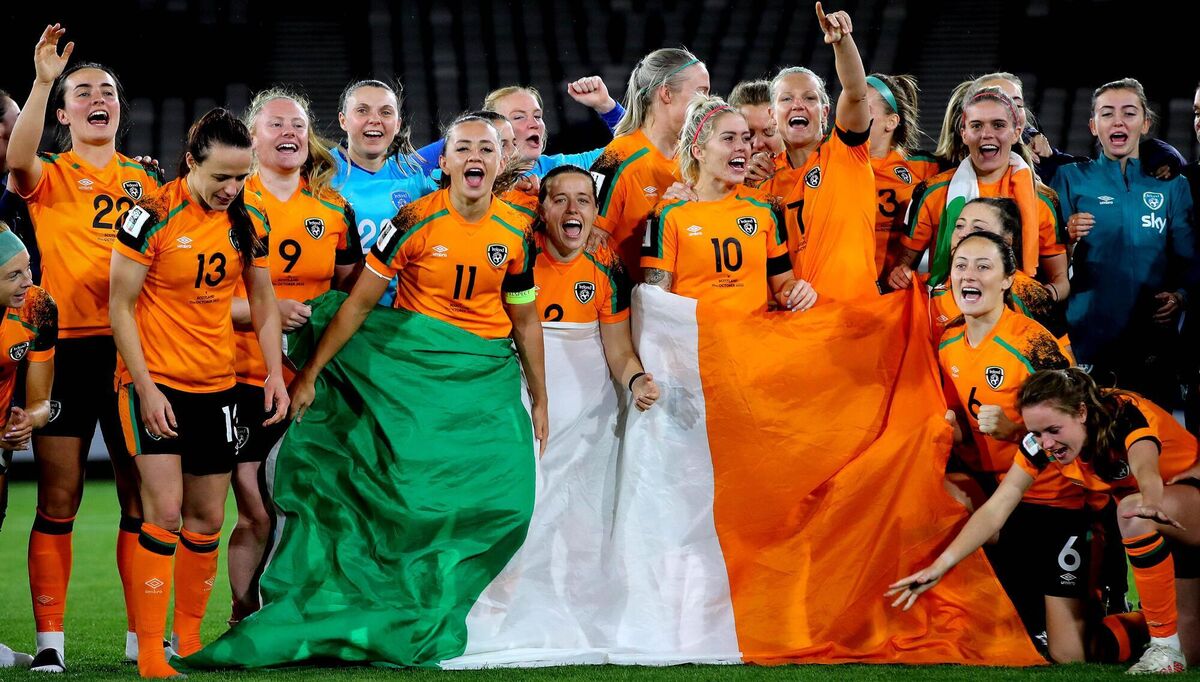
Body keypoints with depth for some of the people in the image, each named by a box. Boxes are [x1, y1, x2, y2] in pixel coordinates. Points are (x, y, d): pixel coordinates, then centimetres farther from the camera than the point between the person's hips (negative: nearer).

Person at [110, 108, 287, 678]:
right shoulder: (154, 216, -13)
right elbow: (120, 306, -10)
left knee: (207, 518, 9)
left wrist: (275, 372, 3)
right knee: (164, 510, -15)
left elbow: (262, 300, 14)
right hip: (155, 381, -5)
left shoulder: (249, 220, 3)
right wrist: (145, 388, -15)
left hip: (217, 385, 6)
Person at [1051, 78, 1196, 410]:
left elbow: (1188, 260, 8)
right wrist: (1068, 238, -18)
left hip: (1153, 341, 1)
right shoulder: (1071, 178, 7)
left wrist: (1180, 296, -12)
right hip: (1087, 335, -1)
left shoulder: (1171, 186, 11)